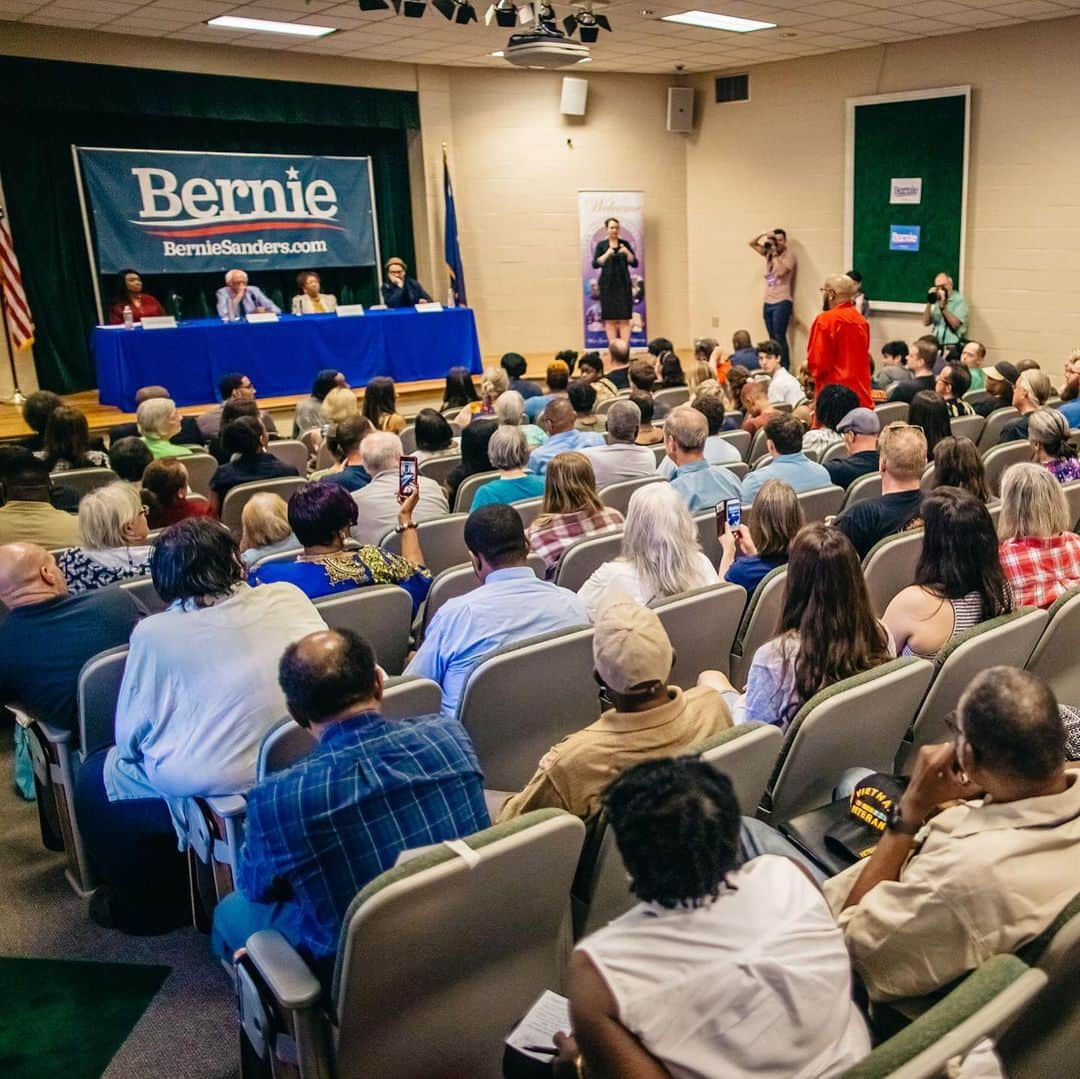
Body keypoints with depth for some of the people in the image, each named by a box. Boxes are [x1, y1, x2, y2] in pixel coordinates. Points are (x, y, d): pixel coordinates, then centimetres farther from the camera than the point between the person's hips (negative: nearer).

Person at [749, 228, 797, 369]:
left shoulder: (789, 255, -6)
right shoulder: (768, 252, 13)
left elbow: (781, 272, -21)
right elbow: (752, 243, 16)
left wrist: (775, 254, -13)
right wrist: (764, 235, -1)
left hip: (782, 302, -7)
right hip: (768, 302, 7)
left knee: (779, 337, -12)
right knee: (772, 338, 9)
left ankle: (784, 368, -10)